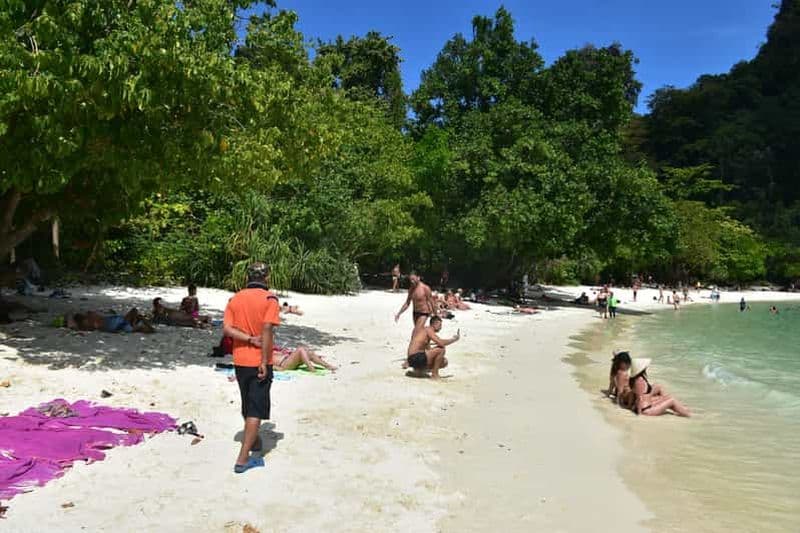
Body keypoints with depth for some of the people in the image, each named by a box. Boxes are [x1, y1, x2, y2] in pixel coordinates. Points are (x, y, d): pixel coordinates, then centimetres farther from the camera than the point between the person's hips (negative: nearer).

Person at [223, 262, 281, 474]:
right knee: (256, 409, 0)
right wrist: (265, 361, -18)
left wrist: (249, 339, -11)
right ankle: (243, 458, -4)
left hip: (240, 361, 6)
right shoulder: (269, 299, -11)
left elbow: (226, 328, -5)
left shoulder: (235, 299, 5)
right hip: (259, 362, -6)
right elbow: (267, 330, -20)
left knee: (248, 405, 23)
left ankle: (252, 440, 43)